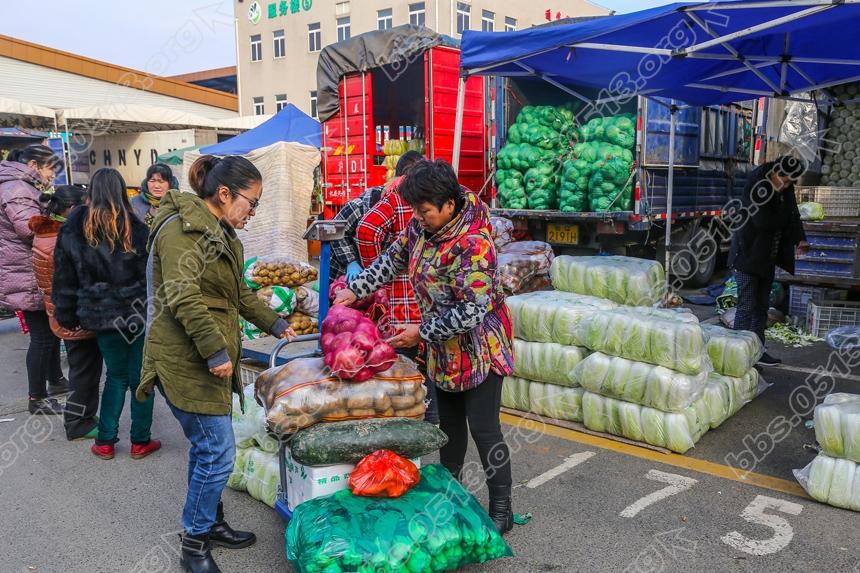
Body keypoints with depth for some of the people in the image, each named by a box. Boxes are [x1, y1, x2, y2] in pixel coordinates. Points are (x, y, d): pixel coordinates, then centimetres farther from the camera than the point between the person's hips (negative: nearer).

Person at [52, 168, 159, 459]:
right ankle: (140, 441, 18)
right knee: (141, 377, 9)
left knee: (116, 375, 18)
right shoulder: (135, 228, -8)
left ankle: (105, 442, 20)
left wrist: (67, 317, 13)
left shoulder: (72, 229, 0)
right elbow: (151, 275, -6)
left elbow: (64, 279, 5)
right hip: (138, 312, -2)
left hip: (101, 314, 3)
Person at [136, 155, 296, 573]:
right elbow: (184, 299, -24)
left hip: (211, 358, 10)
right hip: (186, 361, -9)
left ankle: (210, 523, 33)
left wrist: (276, 324, 21)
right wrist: (216, 352, -24)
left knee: (207, 448, 18)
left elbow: (239, 295, 24)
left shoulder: (222, 234, 16)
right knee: (218, 451, -4)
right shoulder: (182, 228, -16)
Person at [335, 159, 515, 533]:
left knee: (483, 428, -1)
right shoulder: (423, 224, -4)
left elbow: (472, 312, -29)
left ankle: (501, 509, 15)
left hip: (478, 348, -8)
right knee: (448, 420, 20)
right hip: (444, 347, 8)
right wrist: (356, 289, 6)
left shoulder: (473, 245, -29)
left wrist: (422, 332, -21)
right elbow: (396, 257, 13)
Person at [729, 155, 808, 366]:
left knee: (762, 307, 13)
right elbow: (763, 222, -25)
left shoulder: (786, 190, 6)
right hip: (748, 255, -8)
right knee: (746, 307, -7)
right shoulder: (756, 188, -17)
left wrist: (800, 240, -11)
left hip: (768, 259, 8)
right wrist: (786, 217, -9)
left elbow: (793, 217, 7)